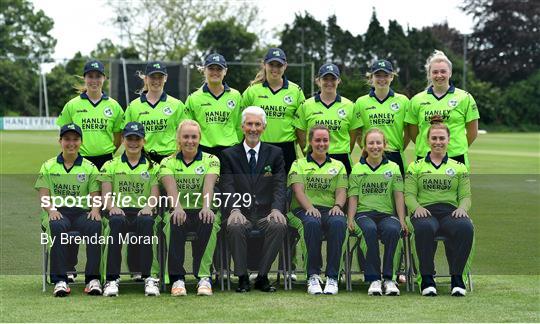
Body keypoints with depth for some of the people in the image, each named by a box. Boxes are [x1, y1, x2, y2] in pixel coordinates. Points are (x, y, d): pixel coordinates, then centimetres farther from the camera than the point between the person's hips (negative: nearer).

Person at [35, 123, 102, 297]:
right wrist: (51, 210, -15)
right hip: (58, 212, -1)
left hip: (82, 211, 1)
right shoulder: (48, 166, 16)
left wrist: (95, 209, -15)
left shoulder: (89, 167, 16)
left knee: (95, 225, -35)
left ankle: (93, 279, -32)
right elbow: (43, 194, 6)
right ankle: (60, 280, -38)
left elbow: (95, 194, 7)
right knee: (58, 226, -38)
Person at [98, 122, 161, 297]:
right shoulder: (110, 165, 17)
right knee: (116, 222, -37)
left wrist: (148, 207, -18)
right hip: (120, 212, 0)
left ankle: (149, 277, -39)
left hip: (142, 212, 0)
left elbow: (155, 194, 5)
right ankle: (112, 279, -40)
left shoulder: (152, 167, 17)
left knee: (146, 221, -37)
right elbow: (106, 193, 5)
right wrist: (112, 207, -17)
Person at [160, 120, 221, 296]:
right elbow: (171, 187, -10)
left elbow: (209, 185, -10)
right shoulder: (168, 162, 11)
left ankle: (204, 277, -36)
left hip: (202, 211, 0)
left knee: (208, 222, -36)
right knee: (174, 222, -36)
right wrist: (177, 207, -31)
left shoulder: (211, 160, 10)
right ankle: (177, 278, -35)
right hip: (180, 211, 0)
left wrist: (206, 207, -30)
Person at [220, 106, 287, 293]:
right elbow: (227, 187, -2)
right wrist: (234, 210, -22)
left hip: (265, 213, 1)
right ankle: (242, 277, -20)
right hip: (241, 214, -1)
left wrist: (276, 209, -19)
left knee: (279, 226, -32)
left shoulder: (275, 154, 12)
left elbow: (279, 186, 1)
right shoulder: (229, 155, 10)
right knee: (235, 227, -35)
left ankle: (262, 277, -19)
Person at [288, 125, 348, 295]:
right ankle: (313, 276, -33)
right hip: (304, 210, -1)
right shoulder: (299, 164, 17)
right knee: (312, 223, -40)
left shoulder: (338, 166, 24)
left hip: (330, 210, 1)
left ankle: (332, 277, -35)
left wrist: (338, 206, -14)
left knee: (338, 222, -37)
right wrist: (309, 207, -20)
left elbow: (341, 191, 10)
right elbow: (298, 190, 0)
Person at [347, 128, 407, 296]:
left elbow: (398, 195, 8)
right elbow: (353, 197, 9)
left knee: (392, 229, -36)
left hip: (387, 213, 1)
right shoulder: (357, 169, 13)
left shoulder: (393, 168, 15)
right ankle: (373, 279, -31)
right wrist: (350, 219, -6)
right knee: (369, 229, -38)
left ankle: (389, 278, -27)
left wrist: (402, 220, -3)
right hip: (364, 213, -1)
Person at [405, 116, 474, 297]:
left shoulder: (459, 168, 21)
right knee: (424, 228, -41)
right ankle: (427, 279, -30)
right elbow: (409, 194, 8)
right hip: (425, 212, -1)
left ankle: (457, 278, -26)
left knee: (465, 228, -37)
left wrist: (462, 208, -10)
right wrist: (417, 207, -15)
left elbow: (465, 196, 13)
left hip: (450, 212, 1)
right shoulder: (415, 166, 18)